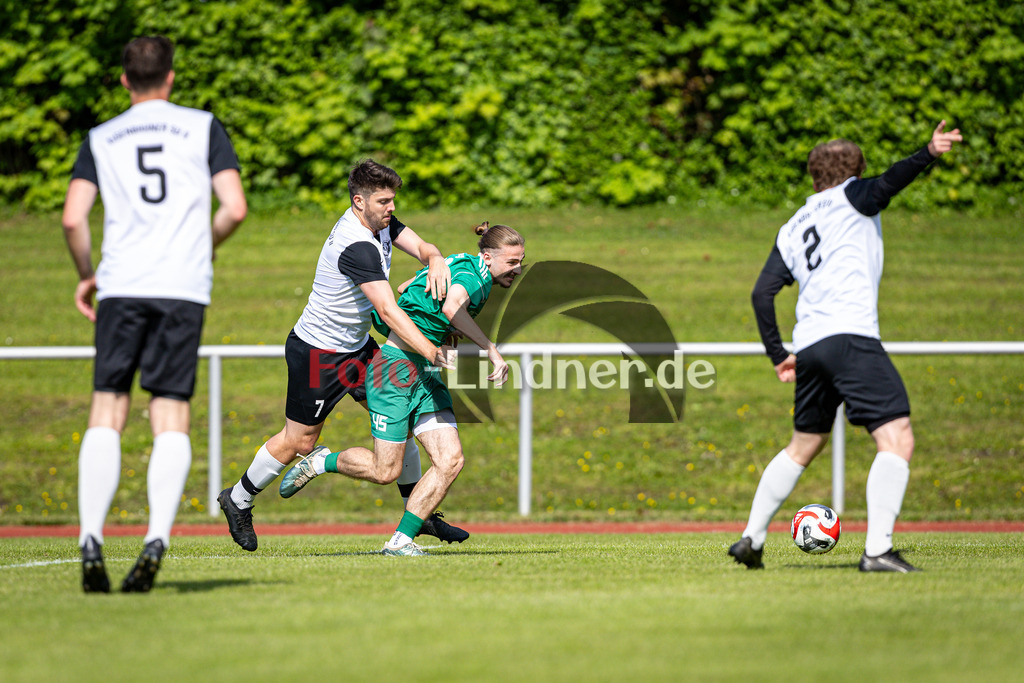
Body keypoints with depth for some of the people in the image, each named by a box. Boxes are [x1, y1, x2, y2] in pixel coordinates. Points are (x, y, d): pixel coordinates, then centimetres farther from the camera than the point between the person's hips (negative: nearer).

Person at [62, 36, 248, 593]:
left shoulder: (100, 139, 11)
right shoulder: (203, 128, 9)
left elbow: (73, 218, 0)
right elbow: (235, 208, 0)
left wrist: (85, 275, 16)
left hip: (121, 287, 0)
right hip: (184, 287, 0)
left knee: (106, 413, 2)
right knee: (171, 417, 1)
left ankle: (91, 536, -13)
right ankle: (157, 536, -17)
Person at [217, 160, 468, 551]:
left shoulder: (381, 223, -2)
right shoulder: (356, 247, -32)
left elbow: (420, 247, -2)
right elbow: (388, 311, -37)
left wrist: (434, 260, -28)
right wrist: (433, 354, -41)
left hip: (356, 346, 9)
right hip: (318, 353, -9)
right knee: (299, 441, 4)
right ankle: (238, 500, 26)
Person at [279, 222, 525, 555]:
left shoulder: (461, 268, 11)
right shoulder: (473, 275, -18)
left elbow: (405, 290, 23)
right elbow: (451, 308, -42)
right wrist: (491, 349, -40)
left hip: (425, 376, 10)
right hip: (396, 369, -10)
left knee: (450, 461, -5)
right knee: (384, 471, -3)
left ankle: (401, 540, -1)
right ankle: (320, 462, 24)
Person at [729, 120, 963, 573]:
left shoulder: (791, 231, 25)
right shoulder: (851, 196, 11)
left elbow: (762, 294, 18)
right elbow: (887, 184, -12)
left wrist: (777, 355, 23)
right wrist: (929, 154, -21)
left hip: (808, 346, 7)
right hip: (851, 337, -7)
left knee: (804, 446, 24)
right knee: (897, 438, -12)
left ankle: (751, 539, 27)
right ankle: (878, 550, -25)